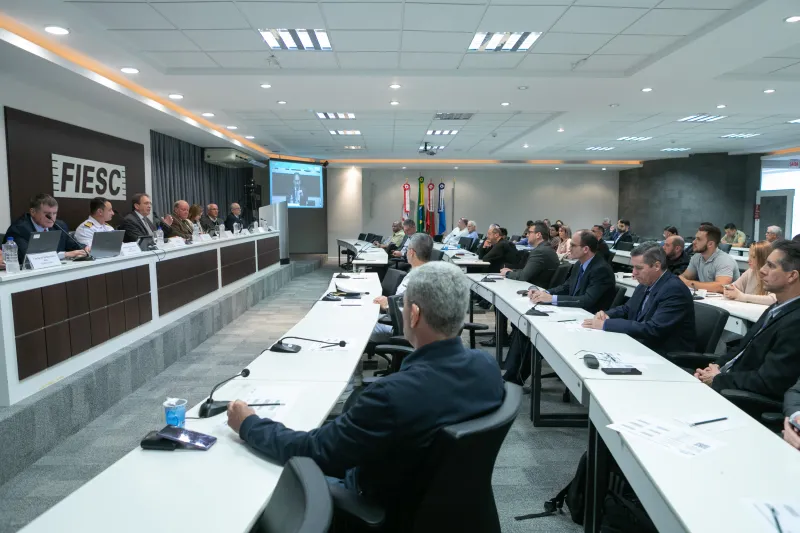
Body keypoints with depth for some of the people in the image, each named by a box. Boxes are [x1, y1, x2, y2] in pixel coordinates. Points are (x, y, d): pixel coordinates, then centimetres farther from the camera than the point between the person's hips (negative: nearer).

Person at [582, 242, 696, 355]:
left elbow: (653, 329, -27)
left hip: (666, 356, -7)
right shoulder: (646, 283, 5)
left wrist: (606, 324, -26)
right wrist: (607, 314, -7)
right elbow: (627, 309, 16)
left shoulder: (675, 290, -20)